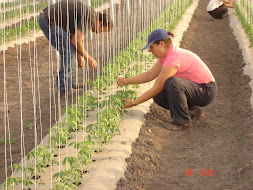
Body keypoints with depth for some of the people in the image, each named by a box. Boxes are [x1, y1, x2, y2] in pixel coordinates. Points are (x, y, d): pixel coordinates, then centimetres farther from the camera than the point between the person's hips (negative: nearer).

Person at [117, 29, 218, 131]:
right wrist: (127, 81, -1)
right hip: (194, 88, 10)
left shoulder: (173, 58, -26)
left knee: (173, 82, -34)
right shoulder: (166, 55, 3)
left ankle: (183, 121, -18)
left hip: (206, 91, -10)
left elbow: (156, 88, -23)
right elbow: (149, 75, 9)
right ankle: (193, 112, 10)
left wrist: (133, 103, -16)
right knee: (158, 96, -2)